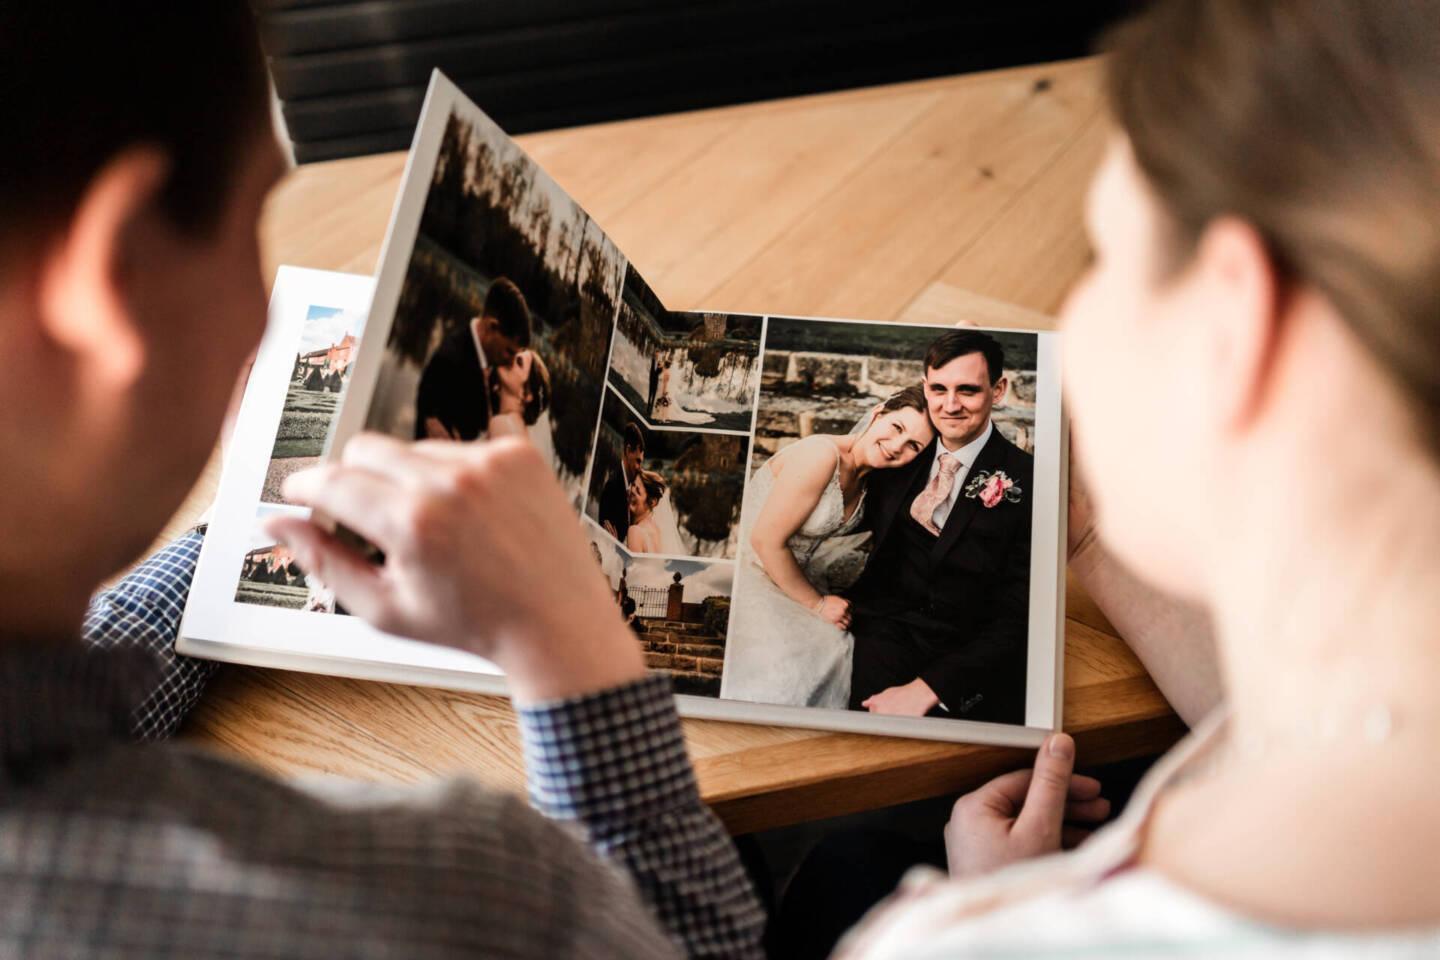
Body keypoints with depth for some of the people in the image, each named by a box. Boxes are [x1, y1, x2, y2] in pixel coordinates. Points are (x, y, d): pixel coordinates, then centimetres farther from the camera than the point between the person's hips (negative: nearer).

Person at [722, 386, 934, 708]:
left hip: (793, 581, 8)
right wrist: (817, 603, -12)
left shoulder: (866, 479, 6)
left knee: (839, 650, -11)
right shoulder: (821, 453, -21)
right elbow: (766, 540, -21)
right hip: (751, 578, -8)